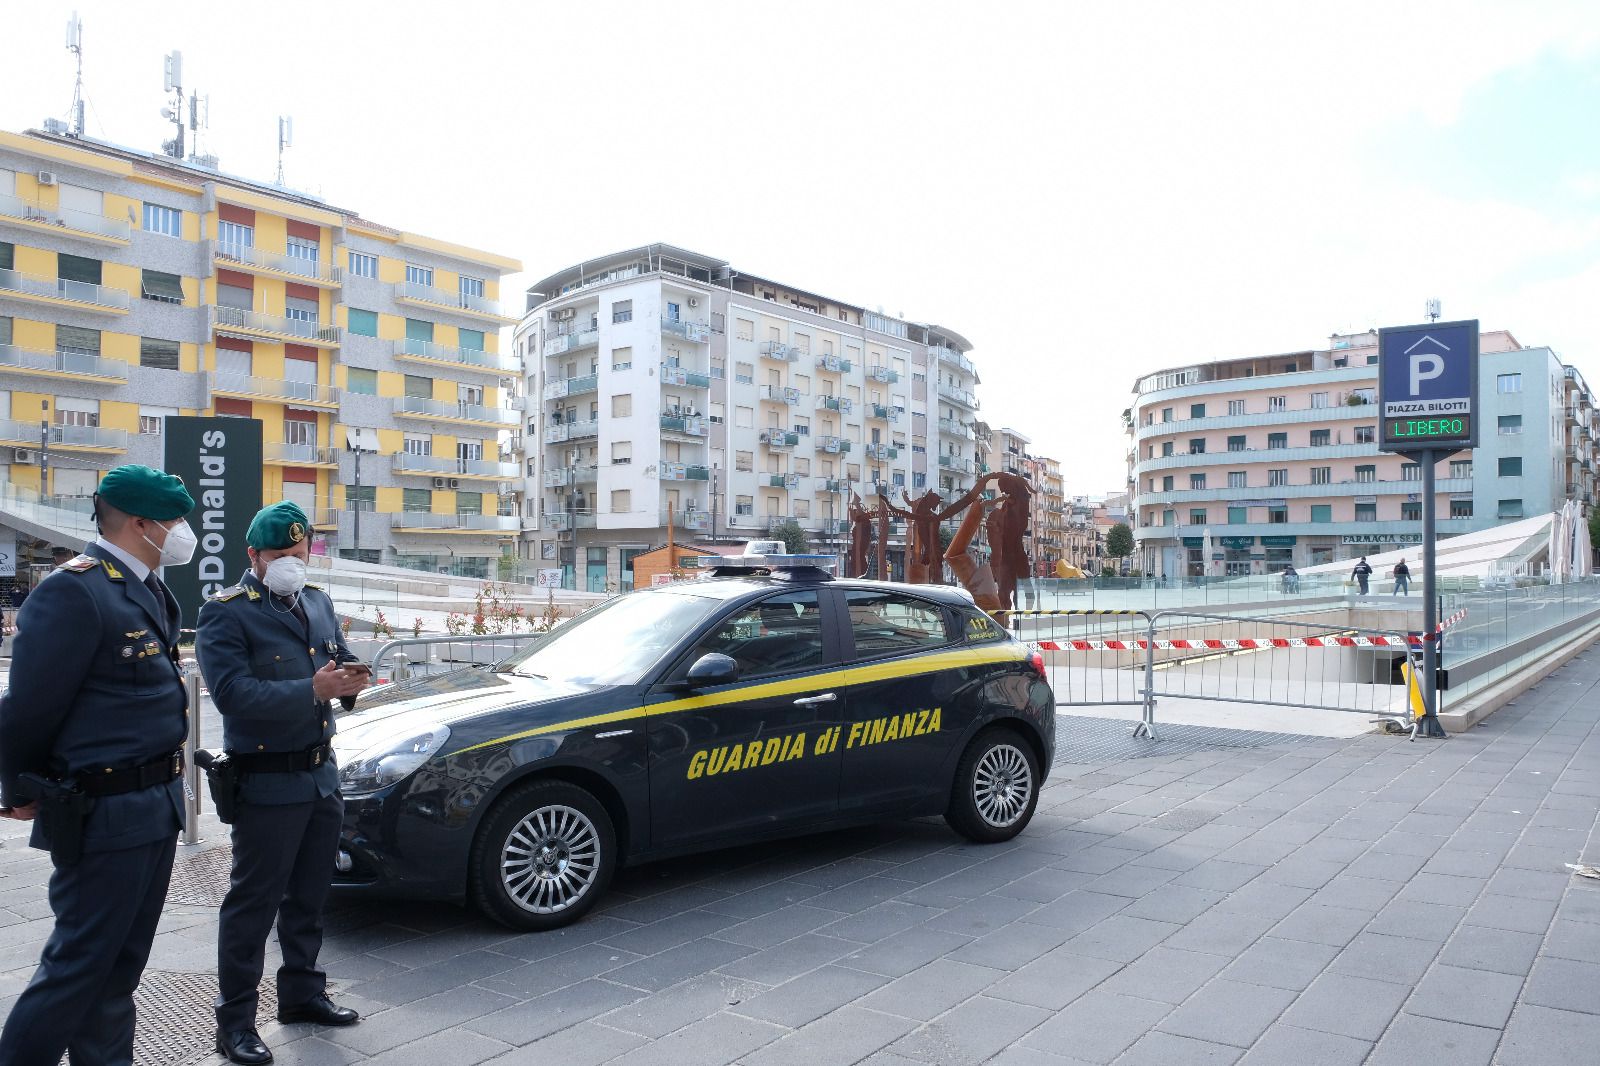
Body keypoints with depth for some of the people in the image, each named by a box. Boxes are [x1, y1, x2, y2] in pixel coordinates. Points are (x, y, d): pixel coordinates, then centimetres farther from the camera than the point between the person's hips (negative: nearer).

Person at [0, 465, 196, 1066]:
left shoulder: (150, 591, 11)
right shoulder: (75, 591, -19)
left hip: (156, 806, 9)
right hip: (102, 814, -9)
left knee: (120, 966, 18)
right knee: (78, 966, 3)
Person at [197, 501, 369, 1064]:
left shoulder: (318, 603, 12)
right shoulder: (226, 613, -11)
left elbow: (339, 658, 17)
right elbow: (234, 694, -22)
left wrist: (349, 678, -7)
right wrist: (312, 690, -30)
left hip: (322, 774, 7)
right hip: (267, 782, -7)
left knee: (309, 895, 18)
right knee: (254, 902, 2)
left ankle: (302, 992, 33)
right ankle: (235, 1018, 16)